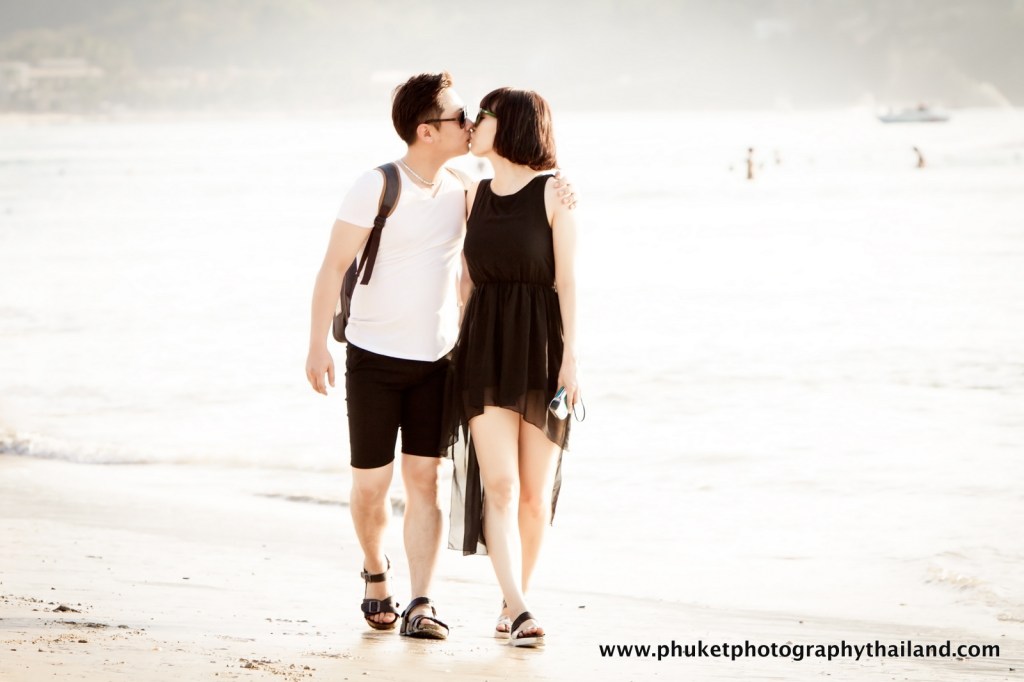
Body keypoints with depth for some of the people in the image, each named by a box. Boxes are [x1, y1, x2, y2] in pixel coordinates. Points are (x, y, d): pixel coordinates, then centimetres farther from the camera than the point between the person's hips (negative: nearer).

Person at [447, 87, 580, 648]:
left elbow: (566, 280, -6)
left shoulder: (553, 191, -3)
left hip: (540, 347, -3)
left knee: (535, 492, 3)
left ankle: (513, 606, 18)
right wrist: (458, 349, 12)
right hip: (486, 348, 3)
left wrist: (570, 357, -12)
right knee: (499, 485, -12)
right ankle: (518, 610, -18)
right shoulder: (476, 193, 12)